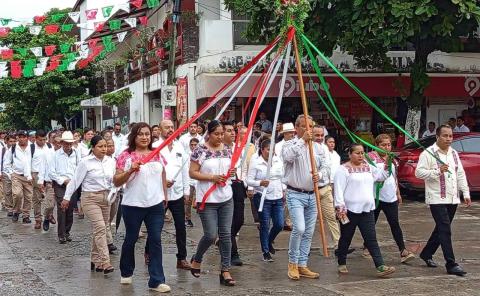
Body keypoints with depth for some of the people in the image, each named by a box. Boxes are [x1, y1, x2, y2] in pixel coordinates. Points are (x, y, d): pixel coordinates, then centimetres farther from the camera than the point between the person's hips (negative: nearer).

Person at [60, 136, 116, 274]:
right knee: (100, 227, -18)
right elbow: (75, 180, -2)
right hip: (90, 198, -5)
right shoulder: (85, 162, -6)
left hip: (106, 197, 5)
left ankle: (95, 261, 22)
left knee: (99, 230, 10)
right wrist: (67, 197, 0)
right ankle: (105, 262, -22)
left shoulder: (110, 161, 7)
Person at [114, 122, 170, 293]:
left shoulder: (157, 154, 6)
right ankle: (126, 273, 34)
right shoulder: (126, 156, -7)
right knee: (131, 239, 12)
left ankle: (157, 281, 1)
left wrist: (165, 195, 19)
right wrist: (130, 170, -23)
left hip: (156, 205, 3)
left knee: (156, 241, -1)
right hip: (133, 205, -3)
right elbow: (116, 182, -9)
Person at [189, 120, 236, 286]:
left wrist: (230, 172, -3)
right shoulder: (200, 150, -9)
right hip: (207, 200, -5)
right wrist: (212, 177, -17)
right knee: (211, 235, -5)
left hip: (226, 198, 5)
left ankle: (225, 271, 7)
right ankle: (196, 259, 24)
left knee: (226, 234, 2)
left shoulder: (227, 149, 7)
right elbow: (192, 173, -9)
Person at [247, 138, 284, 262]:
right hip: (263, 198, -5)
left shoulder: (278, 160, 7)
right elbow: (249, 180, -11)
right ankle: (266, 252, 14)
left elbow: (283, 176, 18)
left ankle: (269, 242, 33)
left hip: (278, 197, 5)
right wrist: (260, 183, -28)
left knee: (279, 224, 4)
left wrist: (283, 190, 12)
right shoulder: (255, 162, -8)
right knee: (265, 226, 1)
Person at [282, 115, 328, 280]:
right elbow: (287, 156, -26)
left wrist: (319, 175, -13)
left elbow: (325, 166, 8)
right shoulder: (290, 144, -4)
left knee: (308, 232, 8)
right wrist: (302, 140, -25)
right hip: (295, 194, -5)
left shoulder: (317, 147, 11)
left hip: (312, 195, 6)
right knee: (299, 228, -18)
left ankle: (302, 266, 18)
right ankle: (292, 263, 0)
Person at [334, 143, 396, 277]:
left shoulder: (368, 167, 15)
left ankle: (380, 266, -9)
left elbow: (381, 175, 26)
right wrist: (340, 207, -20)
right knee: (346, 239, 9)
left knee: (371, 239, -2)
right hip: (350, 210, -5)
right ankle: (342, 264, 24)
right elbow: (339, 190, -13)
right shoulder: (343, 169, -7)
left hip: (367, 210, 5)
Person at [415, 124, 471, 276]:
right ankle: (451, 264, -11)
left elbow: (461, 174, 18)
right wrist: (438, 171, -23)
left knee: (441, 229, 15)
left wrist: (466, 193, 12)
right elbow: (418, 172, -14)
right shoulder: (428, 153, -8)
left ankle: (426, 254, 31)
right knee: (445, 231, -11)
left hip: (452, 199, 7)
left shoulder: (454, 153, 14)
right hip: (437, 199, -7)